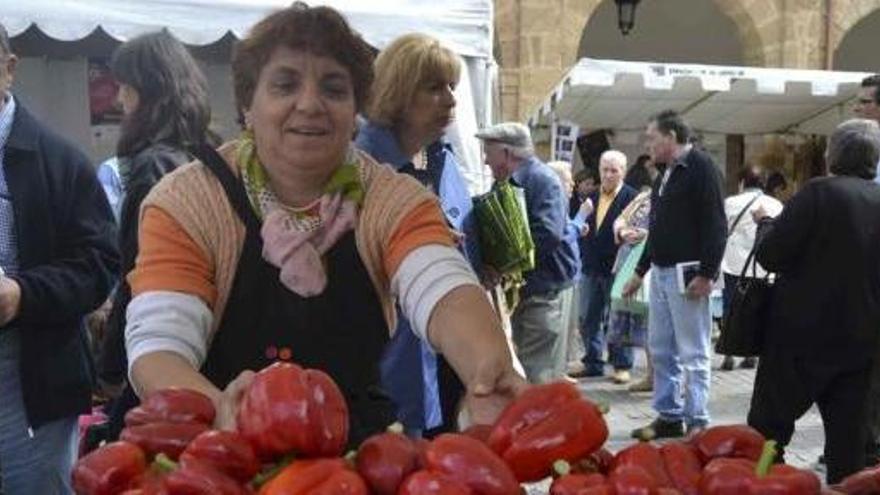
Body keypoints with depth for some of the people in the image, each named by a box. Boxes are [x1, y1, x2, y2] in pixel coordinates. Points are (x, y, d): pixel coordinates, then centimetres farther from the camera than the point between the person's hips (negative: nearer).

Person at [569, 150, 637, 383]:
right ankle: (593, 363, 22)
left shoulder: (632, 197, -6)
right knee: (588, 319, 10)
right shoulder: (591, 197, 12)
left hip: (617, 268, -6)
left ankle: (622, 366, 15)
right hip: (591, 267, 6)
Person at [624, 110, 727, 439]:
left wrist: (707, 274, -21)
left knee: (693, 353, -2)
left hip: (688, 275, -9)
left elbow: (715, 225, -16)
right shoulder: (665, 174, 18)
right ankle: (669, 416, 21)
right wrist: (640, 271, 24)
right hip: (660, 272, 9)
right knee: (661, 350, 12)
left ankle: (697, 423, 7)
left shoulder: (701, 167, -9)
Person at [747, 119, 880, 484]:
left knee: (768, 425, 3)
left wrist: (765, 221, 2)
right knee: (848, 430, 13)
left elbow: (770, 255, -16)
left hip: (805, 328, -6)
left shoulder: (819, 193, -14)